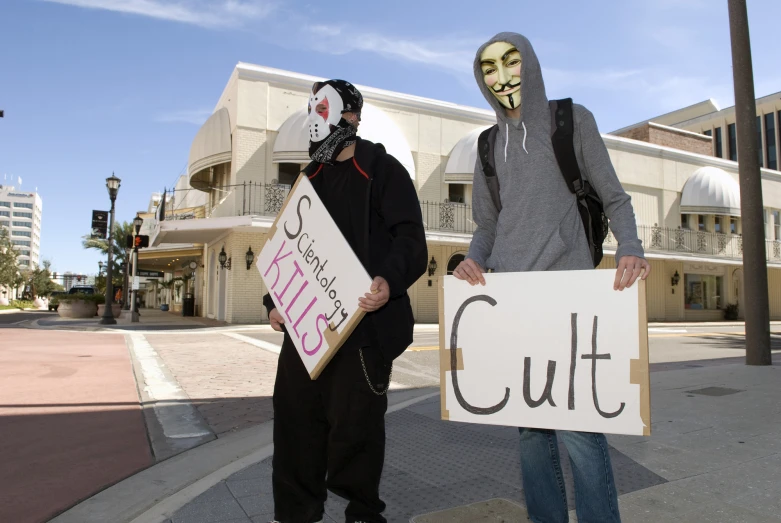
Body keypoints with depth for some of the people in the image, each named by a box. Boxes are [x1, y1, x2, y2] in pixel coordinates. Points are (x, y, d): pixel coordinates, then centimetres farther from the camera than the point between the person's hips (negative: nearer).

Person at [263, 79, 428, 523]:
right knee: (295, 416, 9)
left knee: (354, 422, -1)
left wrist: (390, 280, -28)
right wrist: (276, 300, 12)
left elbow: (411, 240, -8)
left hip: (364, 321, -6)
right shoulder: (311, 179, 22)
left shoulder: (382, 170, 2)